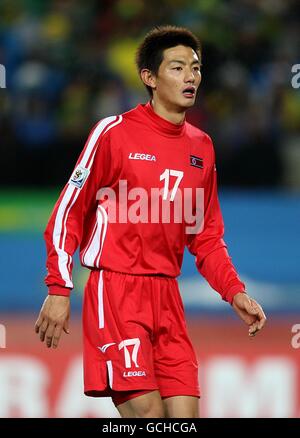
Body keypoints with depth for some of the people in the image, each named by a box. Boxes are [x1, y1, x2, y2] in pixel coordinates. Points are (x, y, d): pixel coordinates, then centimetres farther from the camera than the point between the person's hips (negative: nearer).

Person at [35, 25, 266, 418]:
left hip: (167, 297, 6)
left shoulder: (201, 146, 12)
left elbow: (207, 237, 18)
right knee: (148, 413, -16)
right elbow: (68, 212, -2)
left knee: (185, 415, -3)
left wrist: (235, 292, 5)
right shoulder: (114, 132, -4)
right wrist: (58, 290, -9)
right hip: (115, 288, -6)